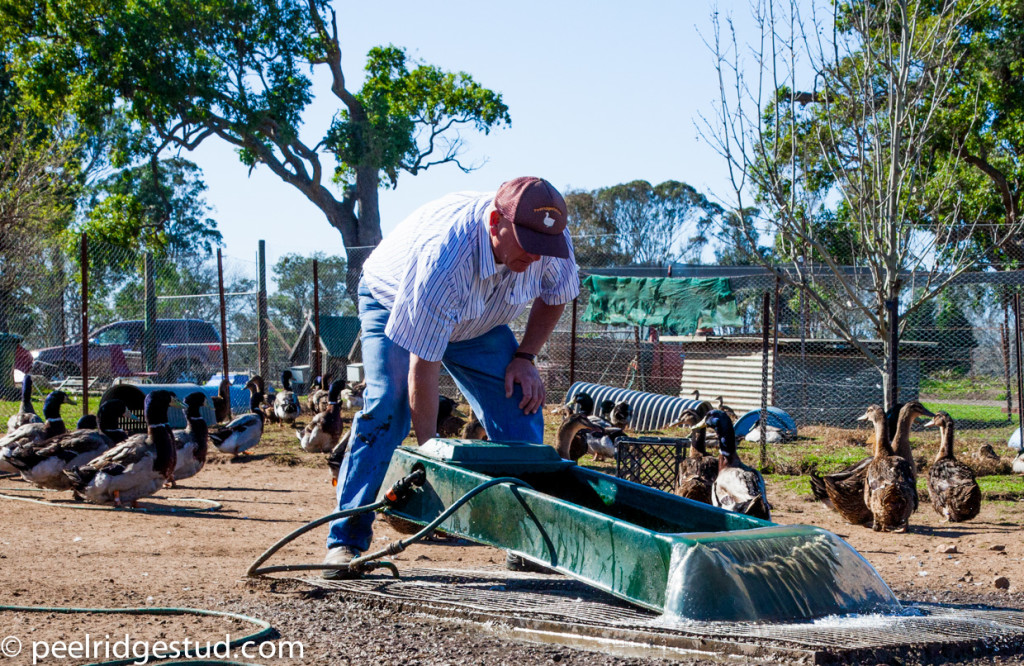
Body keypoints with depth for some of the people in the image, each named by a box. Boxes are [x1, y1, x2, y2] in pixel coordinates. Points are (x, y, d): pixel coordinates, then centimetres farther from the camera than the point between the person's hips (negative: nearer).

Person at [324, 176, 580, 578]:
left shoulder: (551, 241, -27)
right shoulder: (443, 258, -44)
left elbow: (555, 296, -1)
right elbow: (423, 367, -39)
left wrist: (524, 356, -11)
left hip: (478, 324, 5)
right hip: (393, 306, -5)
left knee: (521, 406, -9)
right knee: (387, 407, -25)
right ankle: (346, 541, -21)